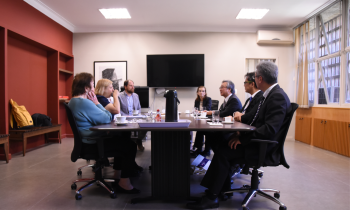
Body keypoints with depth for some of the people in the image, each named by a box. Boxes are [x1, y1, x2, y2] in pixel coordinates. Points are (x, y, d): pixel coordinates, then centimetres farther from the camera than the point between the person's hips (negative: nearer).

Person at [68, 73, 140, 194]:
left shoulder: (73, 101, 11)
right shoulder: (85, 103, -24)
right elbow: (107, 119, -19)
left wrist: (95, 103, 0)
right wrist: (97, 103, -12)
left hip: (87, 140, 11)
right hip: (92, 144, -11)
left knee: (120, 138, 24)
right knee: (130, 146, -10)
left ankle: (118, 169, 34)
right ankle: (124, 183, -1)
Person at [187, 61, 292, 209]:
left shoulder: (278, 97, -20)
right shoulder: (269, 94, 11)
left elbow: (270, 130, -29)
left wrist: (242, 139, -24)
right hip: (257, 140, 10)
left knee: (223, 153, -17)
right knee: (224, 143, 4)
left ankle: (211, 198, -3)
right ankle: (224, 188, 16)